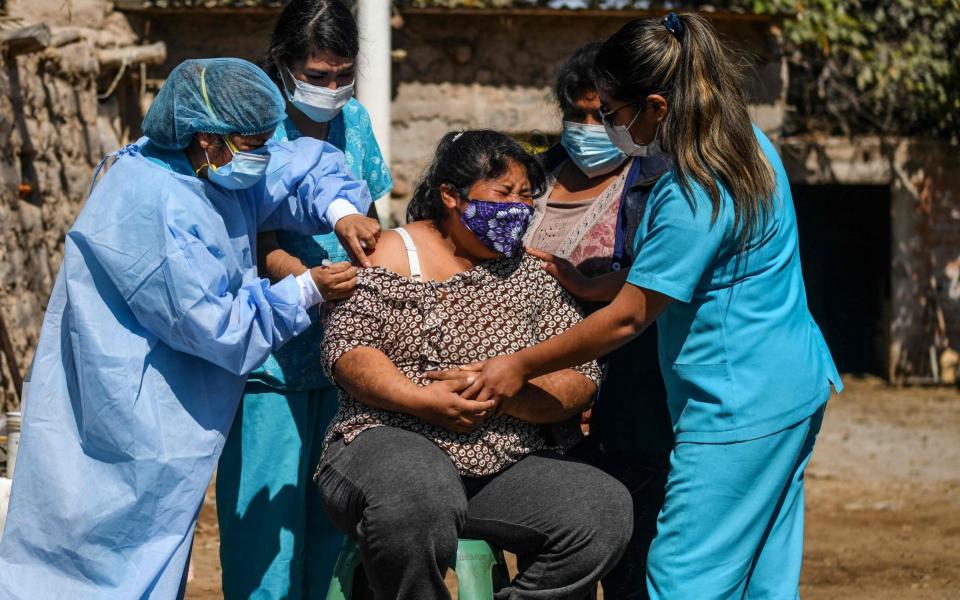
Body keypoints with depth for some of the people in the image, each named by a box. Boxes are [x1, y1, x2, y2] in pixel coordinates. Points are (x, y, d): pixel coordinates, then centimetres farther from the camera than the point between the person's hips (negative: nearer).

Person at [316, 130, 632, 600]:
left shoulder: (533, 275, 14)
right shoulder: (398, 252, 7)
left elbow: (582, 379, 5)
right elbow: (345, 347, -4)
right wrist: (421, 400, -19)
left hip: (506, 466, 4)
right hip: (391, 442, -4)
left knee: (606, 507, -22)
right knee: (420, 499, -40)